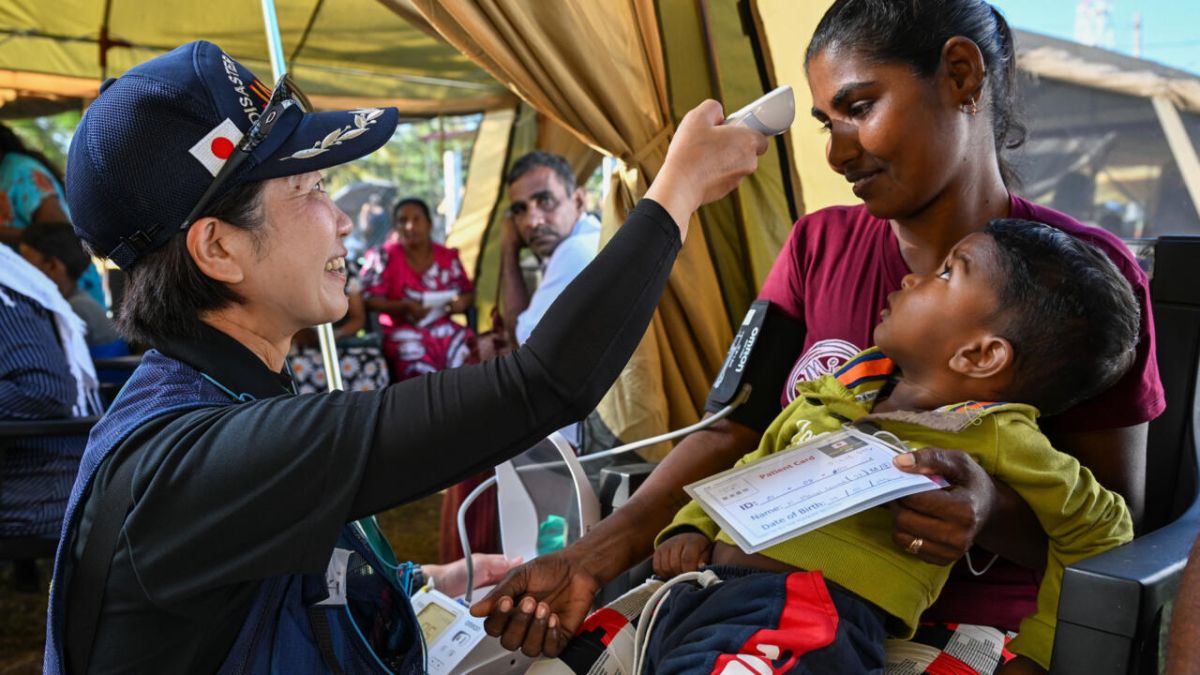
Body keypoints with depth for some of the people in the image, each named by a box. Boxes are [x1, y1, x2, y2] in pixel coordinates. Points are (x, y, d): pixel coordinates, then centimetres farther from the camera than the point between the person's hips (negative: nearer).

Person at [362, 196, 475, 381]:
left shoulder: (448, 257, 10)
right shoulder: (384, 257, 2)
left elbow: (469, 293, 19)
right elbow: (369, 300, -3)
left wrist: (462, 302, -5)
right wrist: (405, 307, -18)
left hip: (444, 328, 3)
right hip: (403, 331, -3)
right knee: (422, 371, -31)